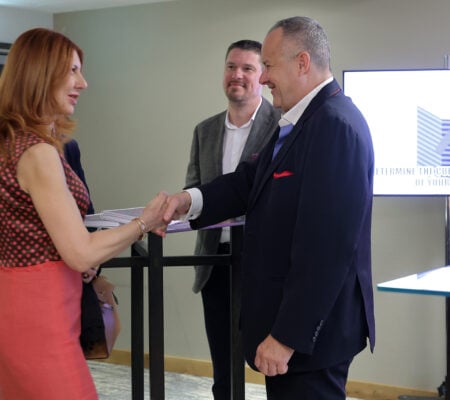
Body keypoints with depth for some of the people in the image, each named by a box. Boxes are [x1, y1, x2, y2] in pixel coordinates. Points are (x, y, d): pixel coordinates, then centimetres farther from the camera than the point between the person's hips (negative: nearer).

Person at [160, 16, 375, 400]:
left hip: (310, 327, -10)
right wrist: (190, 199, -8)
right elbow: (252, 180, 10)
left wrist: (286, 336, -23)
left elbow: (325, 247, -25)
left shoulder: (336, 124, -21)